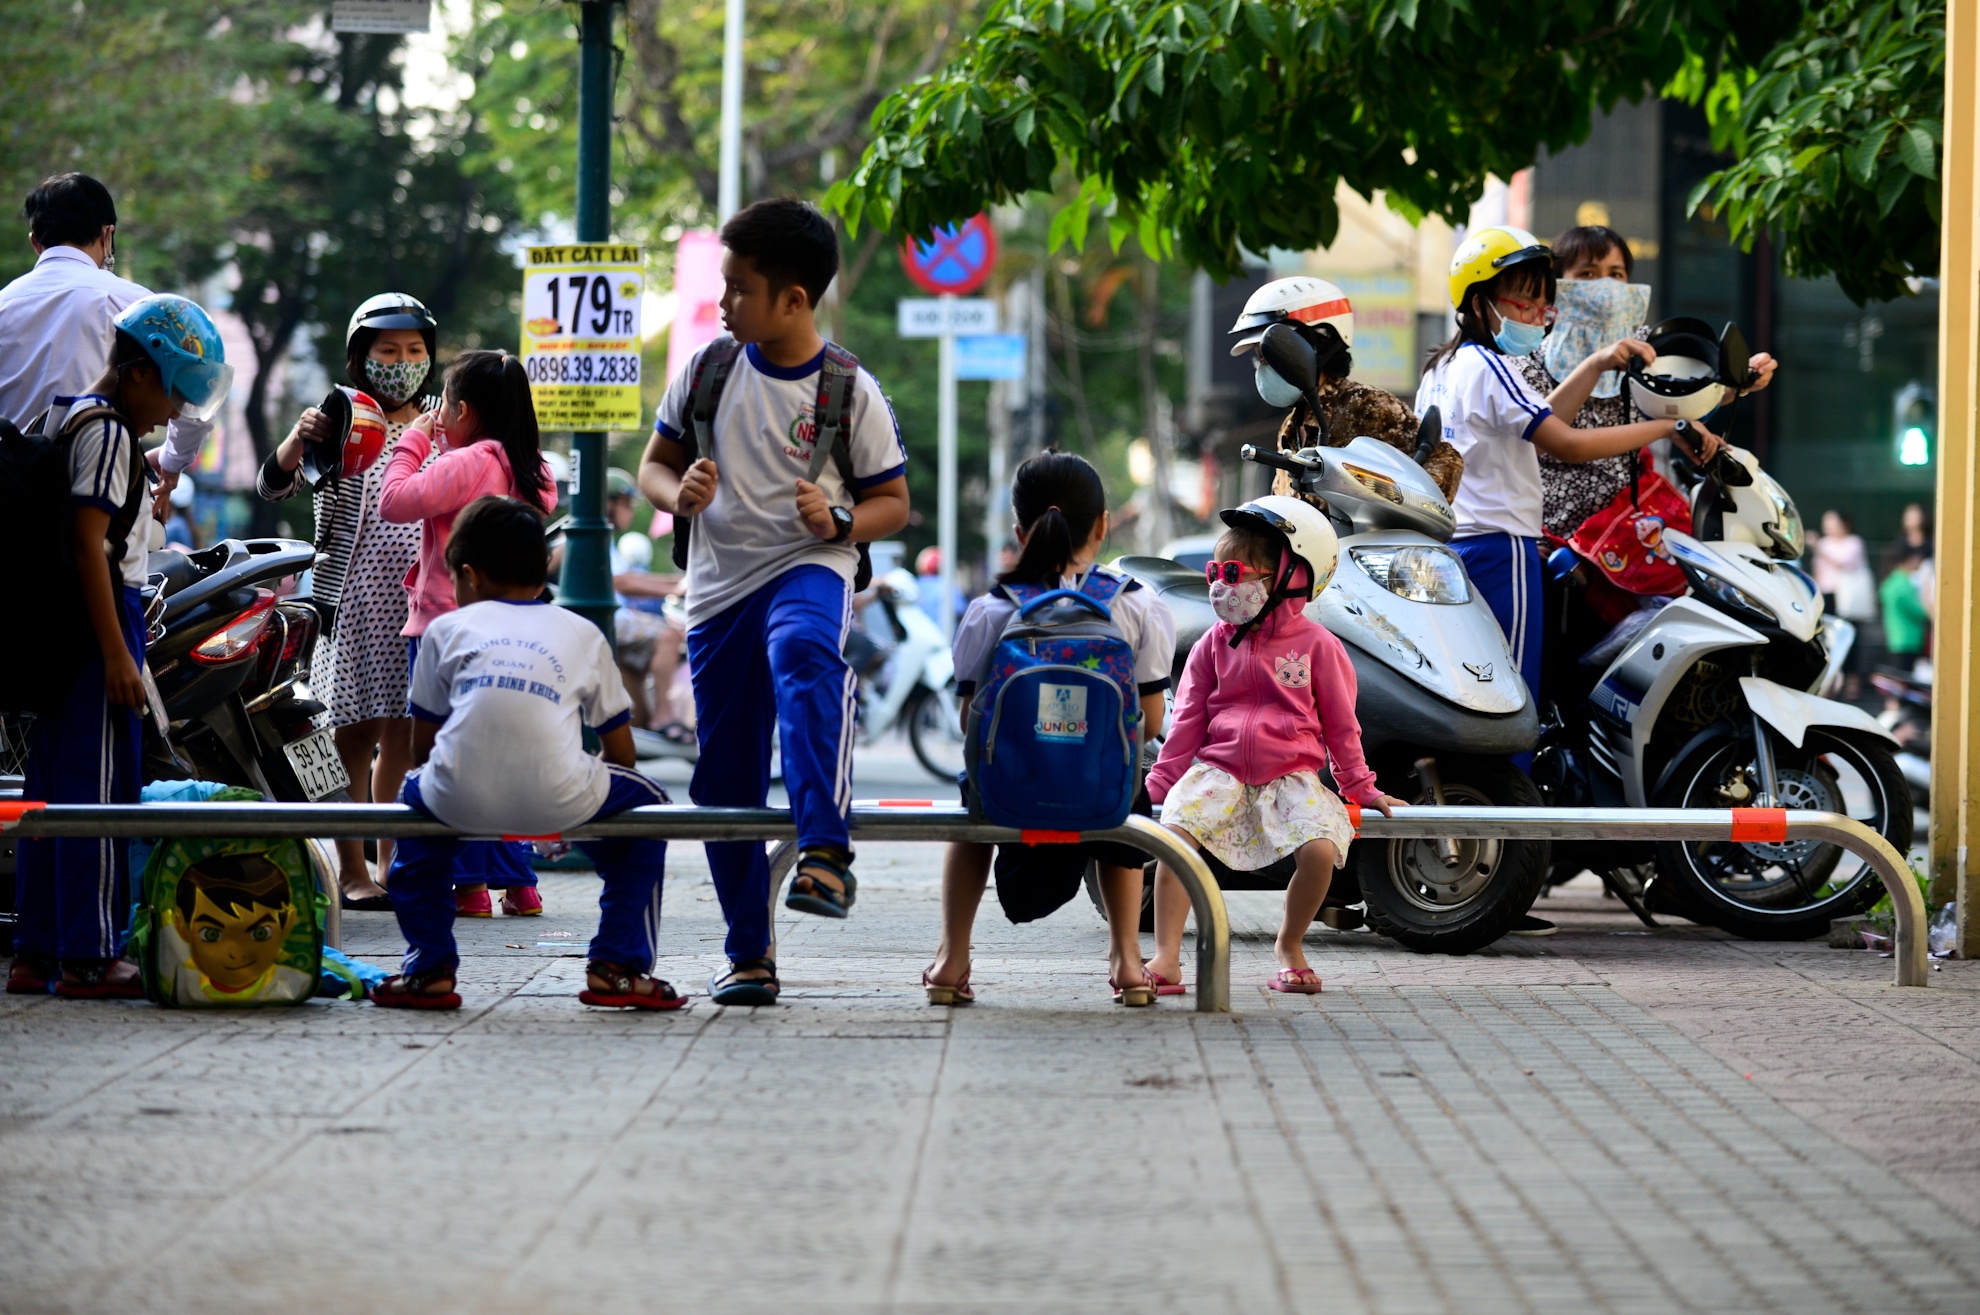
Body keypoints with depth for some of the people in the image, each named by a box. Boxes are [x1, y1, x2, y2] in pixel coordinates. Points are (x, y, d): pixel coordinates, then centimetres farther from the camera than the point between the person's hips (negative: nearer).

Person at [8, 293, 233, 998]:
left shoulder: (71, 415, 17)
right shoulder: (107, 433, -14)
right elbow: (90, 544, -19)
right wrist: (117, 654, -20)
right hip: (100, 621, -10)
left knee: (53, 786, 11)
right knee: (100, 784, -7)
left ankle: (36, 951, 15)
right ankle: (89, 958, -6)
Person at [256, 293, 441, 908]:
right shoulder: (341, 425, 0)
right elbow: (273, 485, -12)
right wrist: (299, 437, -31)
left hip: (420, 603, 4)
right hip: (354, 601, -4)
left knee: (405, 734, 5)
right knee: (357, 731, -4)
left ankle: (390, 864, 12)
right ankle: (351, 870, 1)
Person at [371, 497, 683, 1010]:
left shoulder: (447, 629, 23)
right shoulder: (583, 634, 24)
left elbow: (421, 747, 25)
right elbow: (621, 752, 25)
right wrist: (566, 812, 42)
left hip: (460, 799, 1)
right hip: (560, 802, -1)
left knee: (414, 791, 37)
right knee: (645, 803, 30)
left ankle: (430, 968, 30)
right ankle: (617, 968, 21)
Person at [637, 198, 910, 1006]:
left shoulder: (850, 393, -3)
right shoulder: (709, 370, 5)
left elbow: (892, 503, 3)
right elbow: (654, 462, 14)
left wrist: (840, 522, -18)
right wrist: (677, 493, -10)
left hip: (807, 569, -4)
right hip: (719, 584, 4)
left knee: (802, 650, -41)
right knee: (724, 781, 6)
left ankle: (824, 850, -46)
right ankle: (748, 954, 20)